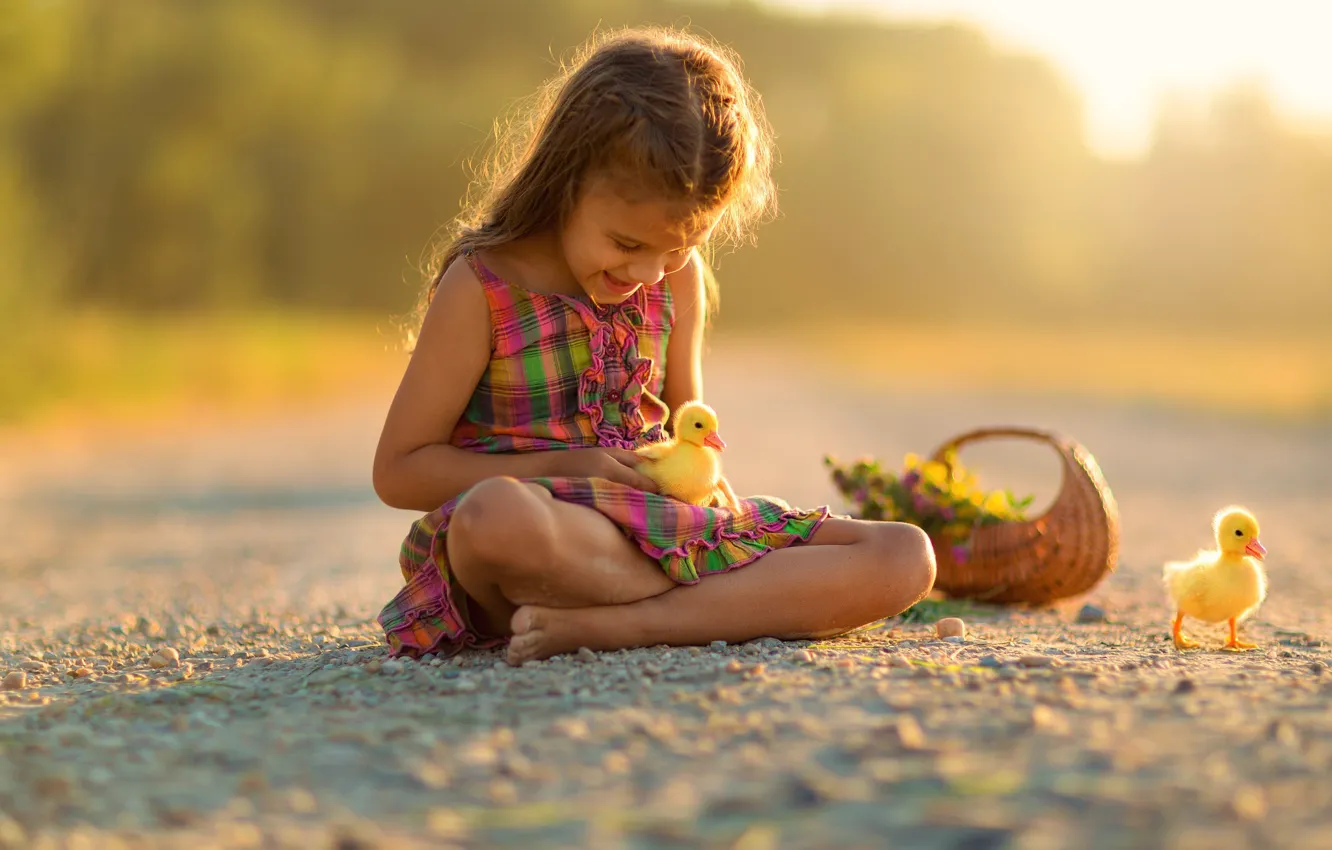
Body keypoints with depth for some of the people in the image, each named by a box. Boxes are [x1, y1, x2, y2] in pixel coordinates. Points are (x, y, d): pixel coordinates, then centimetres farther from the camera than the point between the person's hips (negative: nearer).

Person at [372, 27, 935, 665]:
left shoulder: (679, 278, 10)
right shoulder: (482, 286, -6)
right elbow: (398, 470, -4)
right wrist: (565, 469, -12)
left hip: (667, 527, 6)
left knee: (905, 559, -14)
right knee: (493, 517, -44)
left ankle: (608, 624, -28)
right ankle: (757, 598, -25)